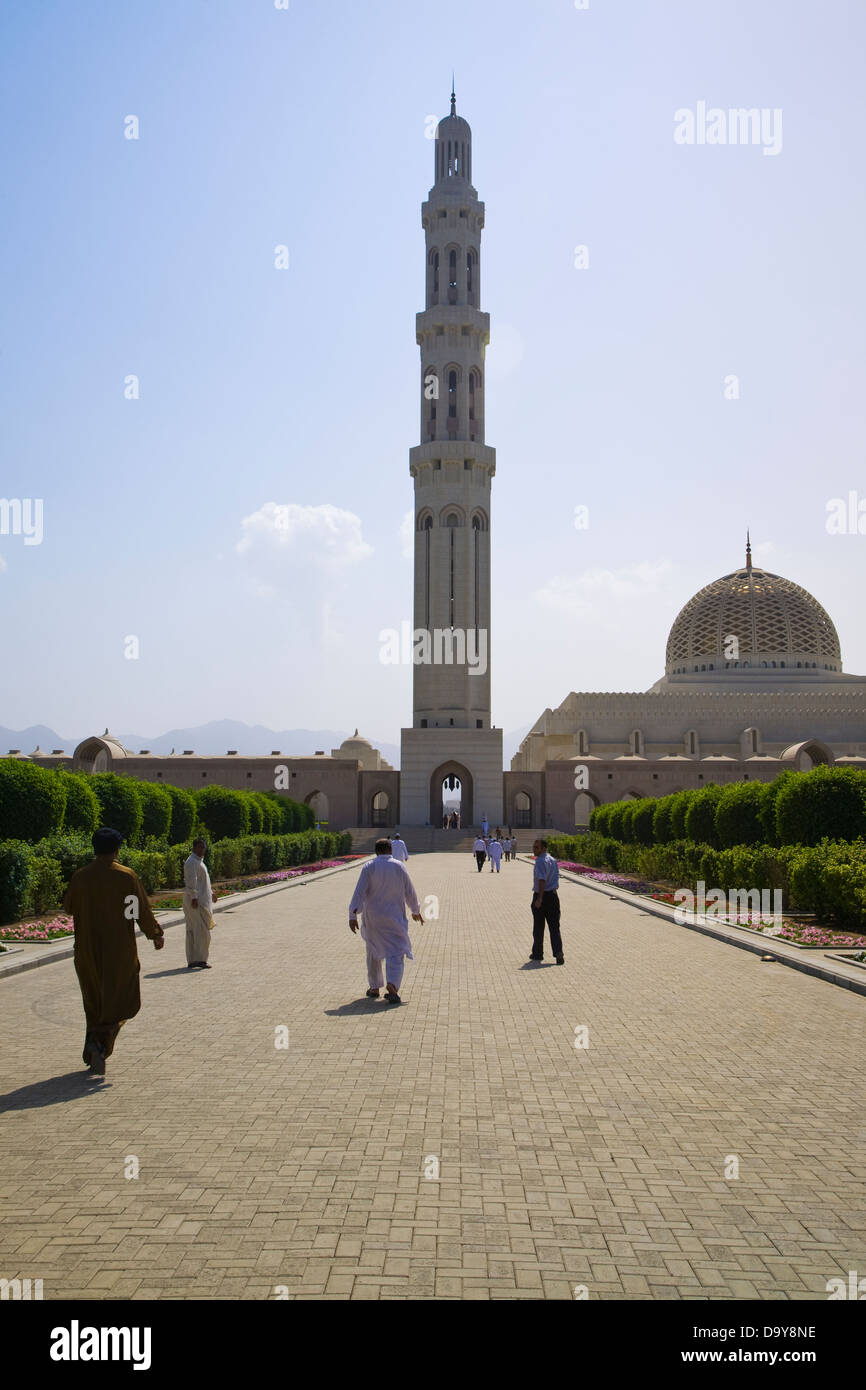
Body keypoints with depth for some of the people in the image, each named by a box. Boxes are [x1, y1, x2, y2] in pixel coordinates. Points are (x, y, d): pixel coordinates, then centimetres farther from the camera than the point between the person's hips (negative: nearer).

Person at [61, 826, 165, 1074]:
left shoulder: (80, 877, -3)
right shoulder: (127, 876, -10)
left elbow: (68, 907, 10)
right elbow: (142, 911, -6)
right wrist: (156, 935, 8)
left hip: (87, 952, 3)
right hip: (120, 952, -3)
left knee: (94, 1002, 17)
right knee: (121, 1003, 5)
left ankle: (93, 1053, 19)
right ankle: (100, 1043, -17)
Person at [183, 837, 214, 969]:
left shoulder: (199, 861, 20)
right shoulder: (192, 862, -12)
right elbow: (191, 881, -21)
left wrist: (210, 893, 35)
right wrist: (194, 898, -27)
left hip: (201, 899, 10)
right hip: (196, 901, -10)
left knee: (192, 930, 9)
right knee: (201, 930, -10)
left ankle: (192, 961, 11)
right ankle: (199, 959, -8)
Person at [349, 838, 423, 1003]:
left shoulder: (369, 867, -5)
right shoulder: (399, 867, -3)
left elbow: (359, 892, -13)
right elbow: (410, 892, 4)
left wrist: (353, 916, -14)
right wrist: (416, 911, 19)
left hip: (372, 917, 1)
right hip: (394, 917, -1)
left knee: (374, 953, 18)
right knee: (396, 952, -1)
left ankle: (374, 988, 25)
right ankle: (391, 986, -22)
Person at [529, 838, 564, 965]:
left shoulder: (540, 862, -15)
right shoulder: (553, 860, 12)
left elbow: (542, 880, -25)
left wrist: (540, 898, -29)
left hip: (541, 896, -7)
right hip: (553, 895, 7)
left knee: (538, 927, 8)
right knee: (554, 927, 5)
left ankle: (537, 953, 19)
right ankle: (558, 952, -10)